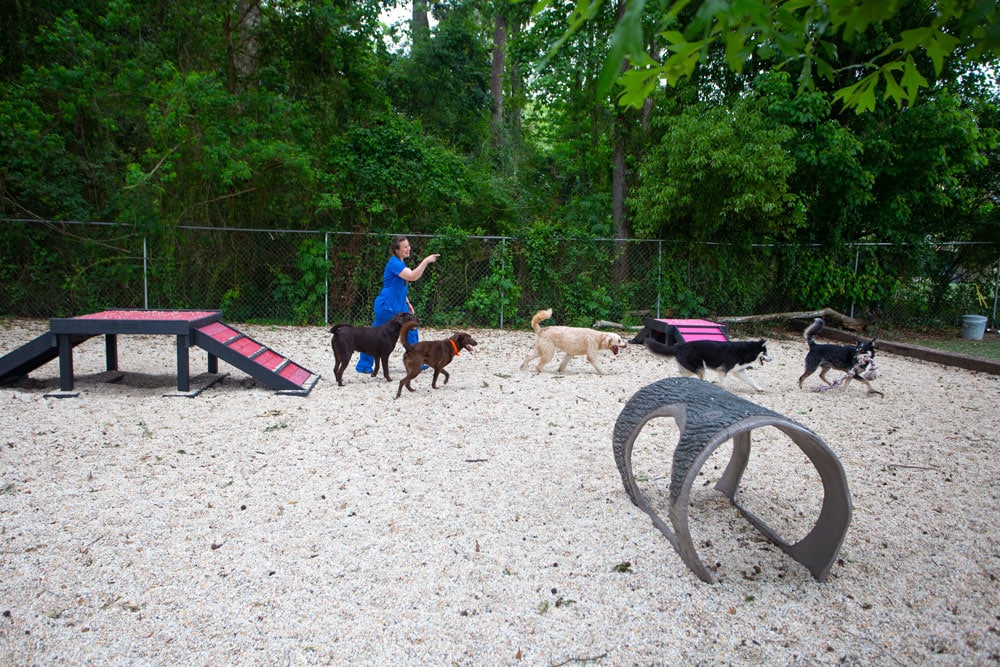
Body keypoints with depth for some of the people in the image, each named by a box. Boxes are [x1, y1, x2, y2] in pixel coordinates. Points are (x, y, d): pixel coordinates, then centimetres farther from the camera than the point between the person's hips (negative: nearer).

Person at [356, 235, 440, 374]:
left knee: (411, 329, 10)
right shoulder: (394, 263, -19)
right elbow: (412, 276, -32)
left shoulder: (401, 262, 11)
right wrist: (426, 261, -34)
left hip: (399, 305, 10)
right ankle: (363, 366, 12)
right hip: (386, 306, -10)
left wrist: (407, 302, 19)